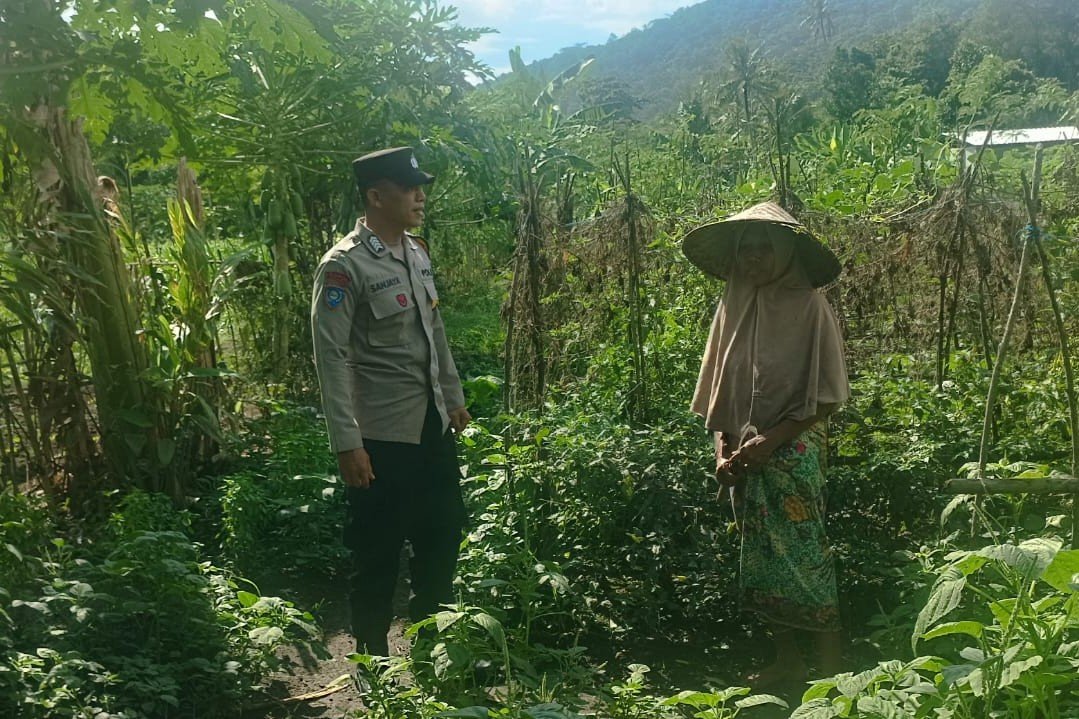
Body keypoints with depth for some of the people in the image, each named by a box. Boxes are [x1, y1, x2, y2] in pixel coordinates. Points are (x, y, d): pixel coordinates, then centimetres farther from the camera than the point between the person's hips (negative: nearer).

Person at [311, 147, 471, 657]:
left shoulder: (417, 253, 9)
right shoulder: (344, 266, -15)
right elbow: (332, 357, -18)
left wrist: (454, 397, 19)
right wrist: (348, 444, -21)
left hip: (433, 425, 8)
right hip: (383, 436, -8)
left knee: (443, 537, 18)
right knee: (379, 555, 6)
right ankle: (372, 660, 24)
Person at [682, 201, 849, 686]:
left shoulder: (808, 306, -7)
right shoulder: (733, 306, 8)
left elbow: (824, 395, -9)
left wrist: (768, 443, -15)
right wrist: (723, 450, 1)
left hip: (794, 451, -5)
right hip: (745, 457, 6)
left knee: (803, 555, -4)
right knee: (763, 558, 11)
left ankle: (830, 667, 8)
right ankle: (787, 661, 24)